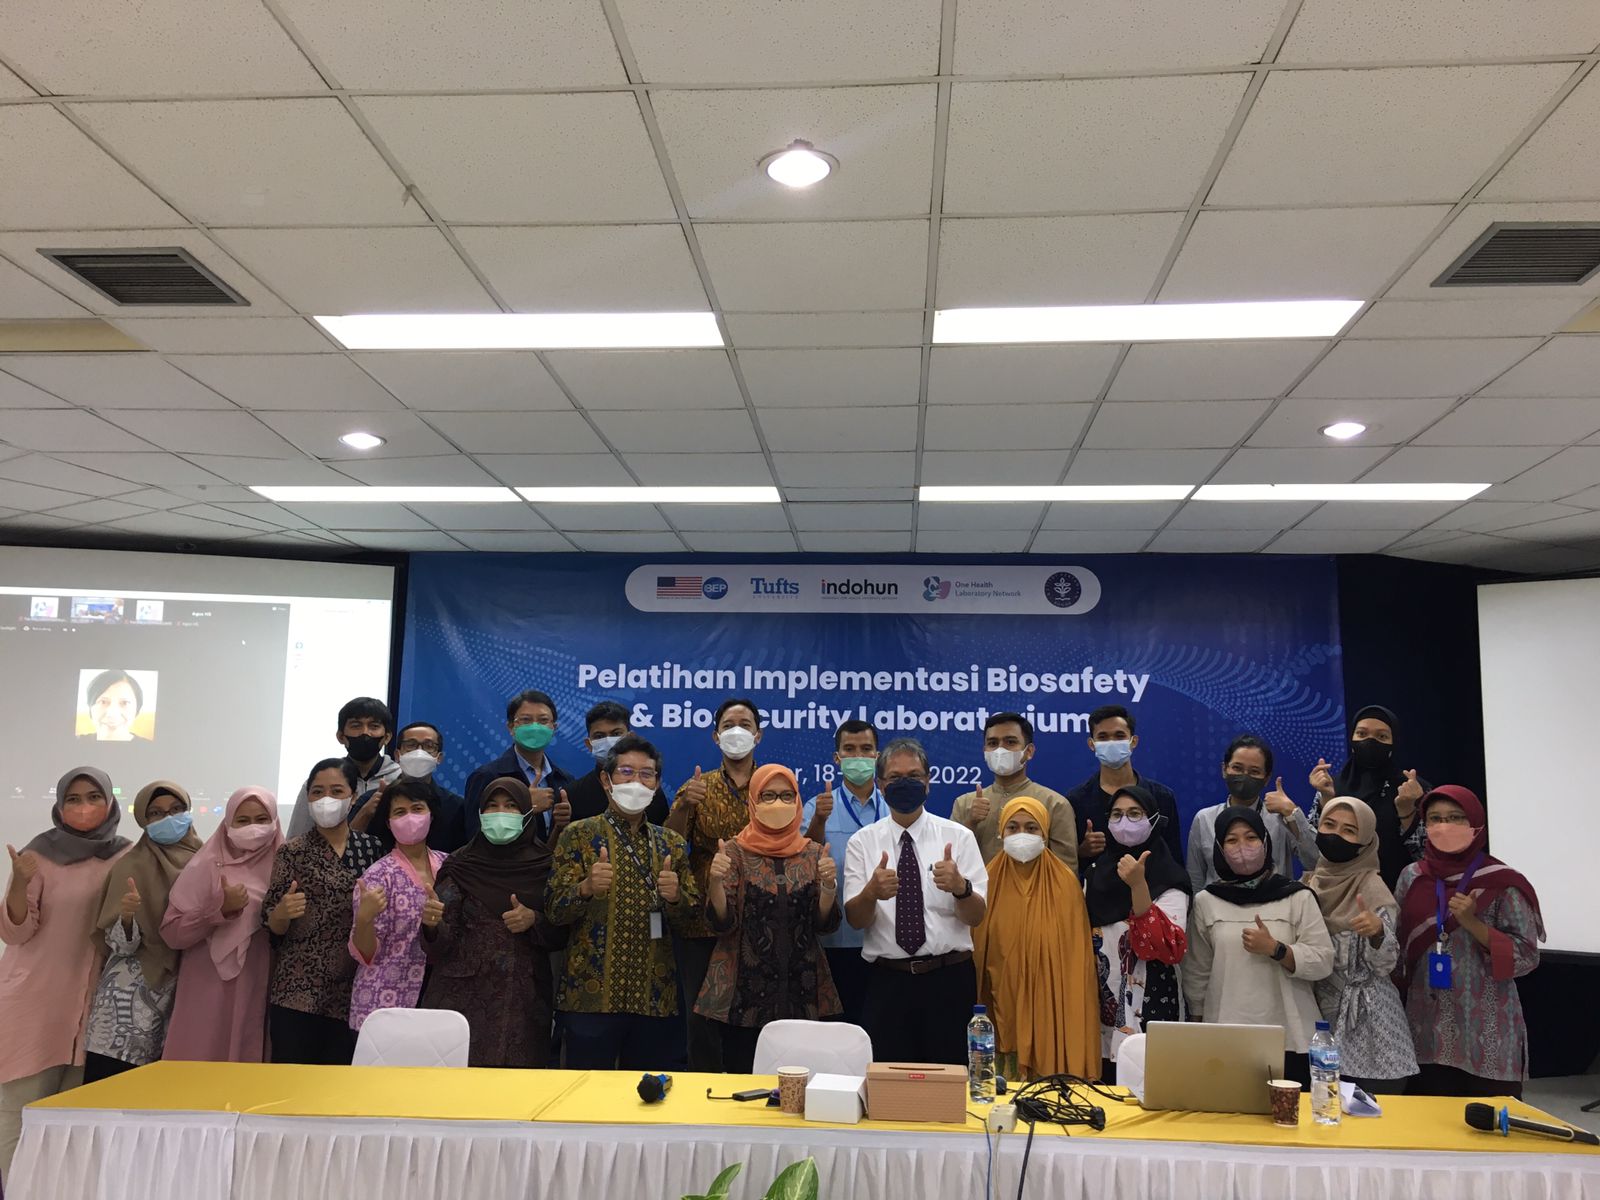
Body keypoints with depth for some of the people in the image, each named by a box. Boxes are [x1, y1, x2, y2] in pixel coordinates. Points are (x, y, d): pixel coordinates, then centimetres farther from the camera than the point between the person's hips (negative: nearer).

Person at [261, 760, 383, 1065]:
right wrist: (282, 913, -21)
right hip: (297, 990, -2)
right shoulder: (292, 852, -1)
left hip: (353, 990, 2)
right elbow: (273, 928, -2)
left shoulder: (372, 847, 5)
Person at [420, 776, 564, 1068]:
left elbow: (561, 934, 8)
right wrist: (431, 923, -25)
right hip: (463, 994, -1)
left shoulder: (545, 865, 3)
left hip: (523, 998, 1)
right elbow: (442, 943, -4)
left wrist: (534, 920, -11)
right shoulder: (460, 864, 0)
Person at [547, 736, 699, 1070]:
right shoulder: (578, 835, 2)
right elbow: (554, 910, -4)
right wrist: (586, 888, -24)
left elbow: (689, 920, 9)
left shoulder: (671, 843, 11)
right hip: (591, 994, -3)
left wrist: (675, 897, -12)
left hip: (655, 997, 3)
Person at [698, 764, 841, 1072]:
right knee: (741, 1078, 2)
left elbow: (826, 923, 2)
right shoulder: (735, 852, -1)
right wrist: (715, 881, -23)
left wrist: (829, 885, -16)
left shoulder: (814, 853, 5)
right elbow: (722, 923, -6)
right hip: (744, 989, -2)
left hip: (802, 989, 2)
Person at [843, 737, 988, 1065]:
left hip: (949, 979, 0)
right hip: (886, 980, 1)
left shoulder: (958, 837, 0)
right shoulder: (862, 842, 3)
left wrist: (959, 887, -27)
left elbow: (976, 917, -6)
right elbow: (855, 919, -5)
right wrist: (872, 892, -27)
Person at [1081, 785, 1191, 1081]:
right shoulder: (1096, 871, 8)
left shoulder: (1169, 879, -7)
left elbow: (1168, 947, -22)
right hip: (1100, 1007, 5)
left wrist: (1138, 886, -30)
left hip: (1149, 1011, -5)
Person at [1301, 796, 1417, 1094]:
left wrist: (1377, 930, -33)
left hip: (1366, 1023, -5)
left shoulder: (1373, 889, -9)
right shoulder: (1310, 882, 6)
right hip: (1319, 1013, 5)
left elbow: (1385, 964, -15)